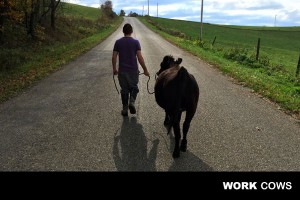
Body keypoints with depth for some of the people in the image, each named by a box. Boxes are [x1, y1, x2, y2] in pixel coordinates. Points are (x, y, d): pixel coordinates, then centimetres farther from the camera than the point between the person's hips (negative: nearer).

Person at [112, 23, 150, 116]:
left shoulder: (118, 42, 0)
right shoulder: (135, 42, -5)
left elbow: (114, 57, -1)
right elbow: (140, 57, -11)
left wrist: (114, 69, 12)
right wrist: (145, 70, -4)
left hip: (122, 71, 1)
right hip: (133, 70, -1)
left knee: (124, 90, 12)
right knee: (134, 87, 17)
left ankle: (125, 109, 15)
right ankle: (132, 102, -6)